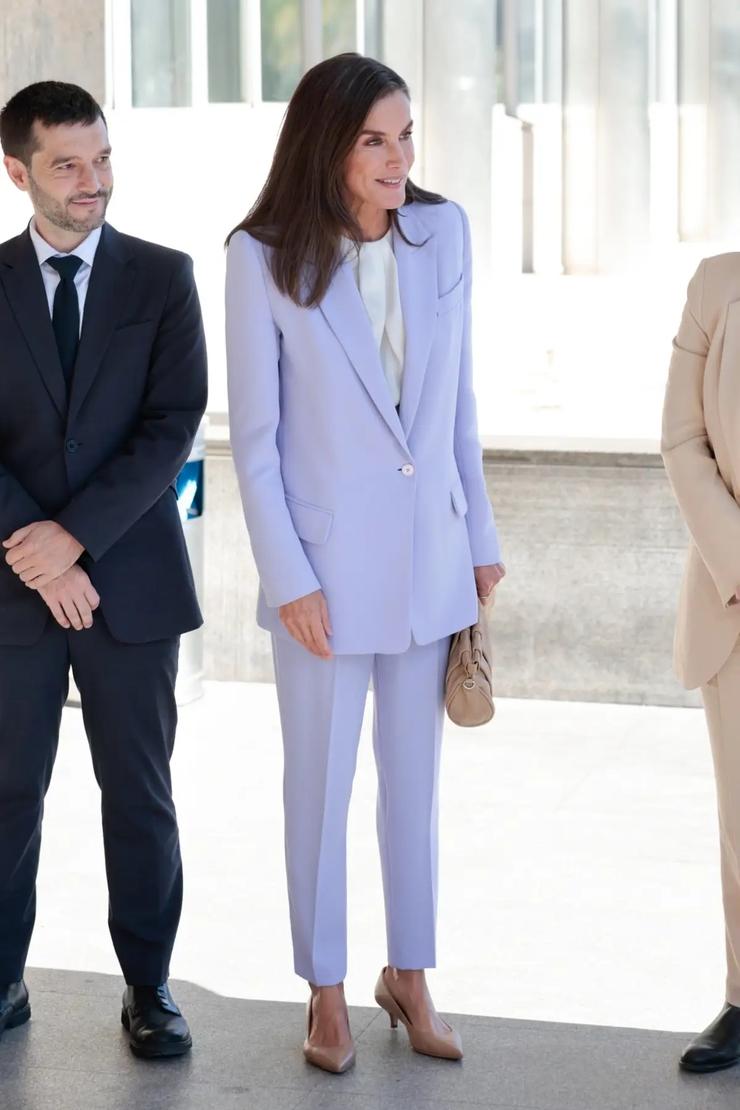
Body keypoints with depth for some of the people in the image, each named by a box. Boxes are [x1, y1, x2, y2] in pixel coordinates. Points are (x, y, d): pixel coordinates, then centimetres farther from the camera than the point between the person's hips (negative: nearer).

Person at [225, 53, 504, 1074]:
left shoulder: (444, 233, 0)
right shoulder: (265, 257, -10)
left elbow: (459, 401, 7)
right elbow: (254, 436, -8)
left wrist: (480, 539, 8)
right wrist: (287, 578, -11)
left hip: (429, 556, 3)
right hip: (327, 561, -3)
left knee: (415, 774, 14)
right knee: (320, 780, 8)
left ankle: (410, 974, 28)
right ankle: (327, 992, 22)